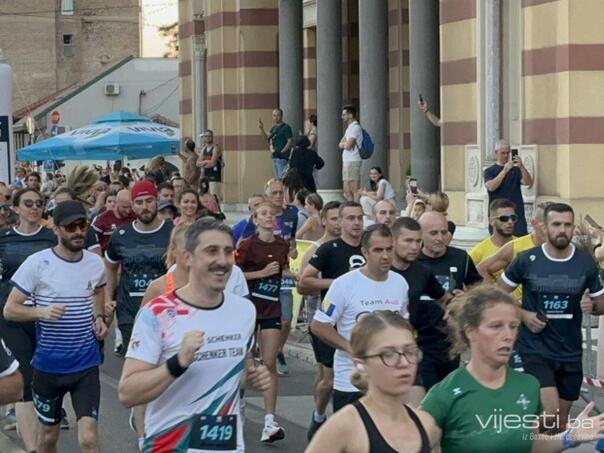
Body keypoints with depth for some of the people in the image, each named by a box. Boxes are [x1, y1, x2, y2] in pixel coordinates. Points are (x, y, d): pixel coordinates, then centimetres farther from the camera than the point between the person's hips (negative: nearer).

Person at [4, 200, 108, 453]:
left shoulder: (96, 263, 0)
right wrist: (41, 311, -26)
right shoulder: (36, 263, -11)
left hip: (86, 365, 1)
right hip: (48, 365, -1)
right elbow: (9, 310, -8)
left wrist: (99, 318, 5)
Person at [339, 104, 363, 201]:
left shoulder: (355, 127, -12)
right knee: (346, 190, 11)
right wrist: (345, 144, -5)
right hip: (346, 161, 10)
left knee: (354, 190, -9)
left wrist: (344, 144, 2)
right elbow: (341, 144, 16)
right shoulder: (349, 127, 19)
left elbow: (347, 146, -19)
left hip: (353, 161, -10)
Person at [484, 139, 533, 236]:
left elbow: (528, 183, -5)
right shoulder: (490, 171, 4)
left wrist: (522, 167, -20)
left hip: (517, 214, 1)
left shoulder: (516, 170, 10)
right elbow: (491, 187, -14)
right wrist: (505, 170, -21)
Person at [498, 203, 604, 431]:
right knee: (550, 412, -19)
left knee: (562, 416, 15)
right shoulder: (527, 260, -8)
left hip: (571, 352, 3)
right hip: (535, 349, -3)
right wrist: (523, 315, -11)